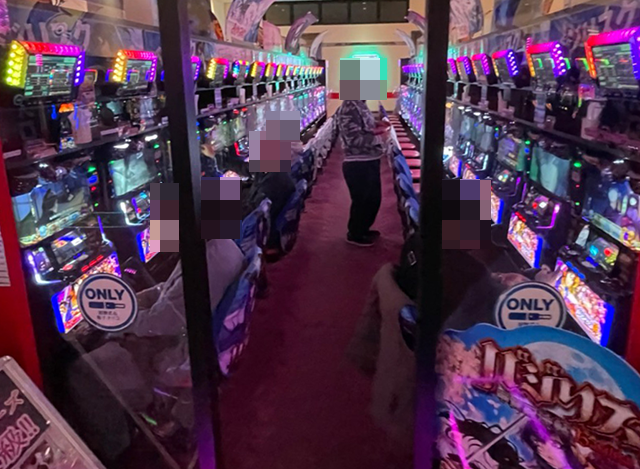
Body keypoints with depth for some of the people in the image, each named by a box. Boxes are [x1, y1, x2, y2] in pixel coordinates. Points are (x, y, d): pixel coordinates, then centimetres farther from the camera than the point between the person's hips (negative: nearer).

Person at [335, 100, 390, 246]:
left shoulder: (360, 104, 9)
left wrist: (376, 125, 5)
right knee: (362, 200, 5)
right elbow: (354, 139, -24)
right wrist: (375, 132, -28)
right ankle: (355, 234, 24)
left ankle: (363, 229, 38)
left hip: (370, 161, 10)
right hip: (358, 165, -10)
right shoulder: (349, 108, -21)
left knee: (373, 198, 20)